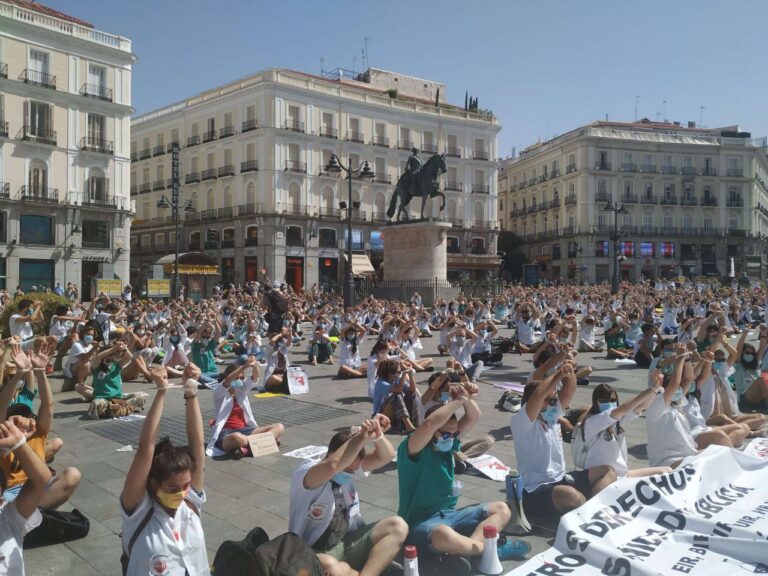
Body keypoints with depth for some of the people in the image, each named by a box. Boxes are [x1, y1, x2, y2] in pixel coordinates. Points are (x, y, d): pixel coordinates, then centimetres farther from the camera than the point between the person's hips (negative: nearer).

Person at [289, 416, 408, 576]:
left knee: (398, 526, -16)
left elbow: (385, 456, -8)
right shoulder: (304, 474, -20)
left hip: (349, 543, 6)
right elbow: (332, 465, -42)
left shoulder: (350, 468, 1)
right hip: (315, 554, -6)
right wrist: (362, 436, -39)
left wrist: (378, 436, -29)